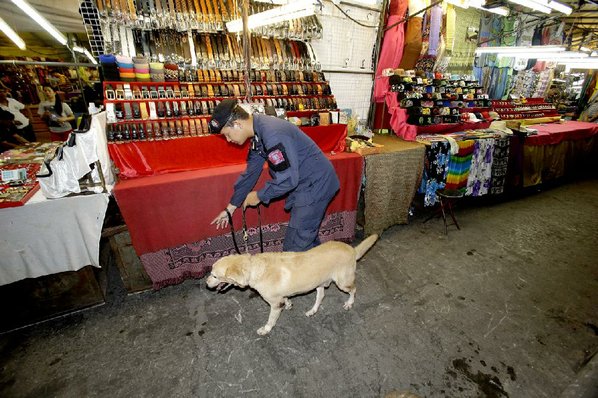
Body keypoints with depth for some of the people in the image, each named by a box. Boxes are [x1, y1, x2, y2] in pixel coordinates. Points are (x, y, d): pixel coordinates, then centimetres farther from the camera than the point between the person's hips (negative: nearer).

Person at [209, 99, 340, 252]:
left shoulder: (272, 135, -28)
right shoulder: (258, 133, 5)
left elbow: (288, 179, -26)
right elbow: (251, 172, 12)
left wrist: (259, 196, -10)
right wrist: (231, 207, 16)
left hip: (315, 184, -10)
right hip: (303, 183, 10)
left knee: (294, 248, -2)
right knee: (307, 237, 23)